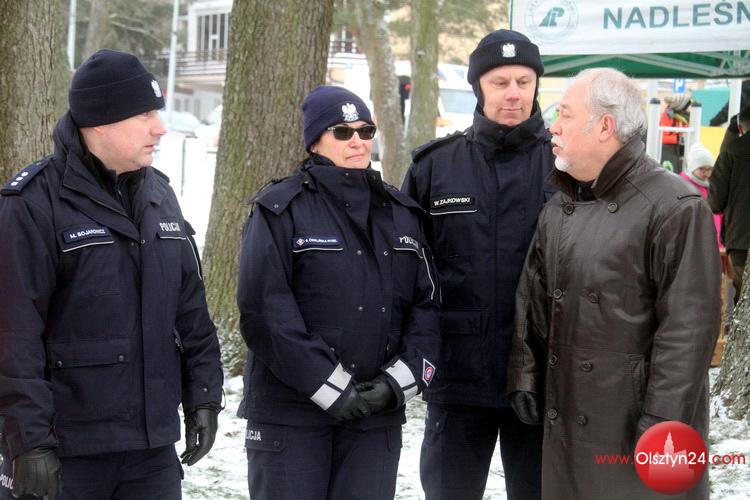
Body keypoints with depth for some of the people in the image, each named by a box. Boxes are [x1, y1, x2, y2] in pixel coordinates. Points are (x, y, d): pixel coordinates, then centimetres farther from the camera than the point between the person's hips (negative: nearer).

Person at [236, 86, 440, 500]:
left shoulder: (402, 213, 14)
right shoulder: (280, 210, -3)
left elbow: (428, 303, 10)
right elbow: (264, 309, -12)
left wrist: (400, 379, -5)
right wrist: (329, 387, -15)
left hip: (377, 412, 4)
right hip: (292, 410, -4)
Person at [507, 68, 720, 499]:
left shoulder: (676, 207, -13)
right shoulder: (559, 207, 12)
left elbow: (688, 326, -17)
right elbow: (533, 299, 18)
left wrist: (663, 421, -19)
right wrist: (525, 377, 10)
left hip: (637, 425, -7)